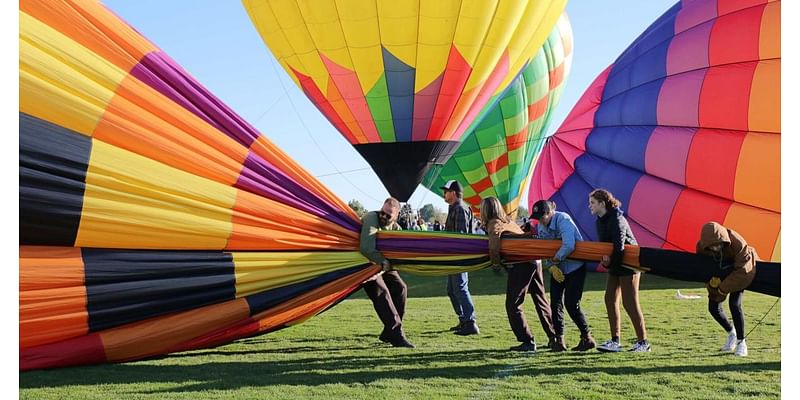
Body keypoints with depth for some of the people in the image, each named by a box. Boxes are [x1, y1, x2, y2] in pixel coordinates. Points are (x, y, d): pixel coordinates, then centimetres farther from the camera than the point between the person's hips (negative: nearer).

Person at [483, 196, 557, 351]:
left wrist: (496, 263, -6)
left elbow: (494, 246, -19)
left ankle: (527, 342, -1)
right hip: (535, 260, 8)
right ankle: (554, 337, 25)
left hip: (520, 265, -8)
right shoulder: (508, 221, 24)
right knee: (541, 302, 19)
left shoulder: (494, 223, -2)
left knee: (513, 305, 1)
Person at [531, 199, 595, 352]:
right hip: (557, 269, 7)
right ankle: (559, 340, 8)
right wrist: (551, 266, -15)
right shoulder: (540, 226, -1)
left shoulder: (563, 220, -25)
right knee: (555, 303, 0)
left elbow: (569, 246, -36)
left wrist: (555, 259, -21)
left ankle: (587, 338, 6)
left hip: (575, 267, -7)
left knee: (571, 304, -10)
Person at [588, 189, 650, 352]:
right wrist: (604, 256, -11)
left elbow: (619, 247, -28)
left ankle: (643, 342, 2)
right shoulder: (599, 221, 6)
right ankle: (615, 341, 10)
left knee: (630, 303, -8)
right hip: (615, 265, 9)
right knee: (610, 299, 5)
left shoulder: (617, 219, -22)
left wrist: (610, 261, -19)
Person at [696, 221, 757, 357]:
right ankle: (731, 333, 26)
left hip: (736, 273, -4)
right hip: (719, 272, 4)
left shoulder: (737, 243, -39)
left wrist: (723, 288, -31)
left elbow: (742, 270, -35)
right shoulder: (701, 247, -28)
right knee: (713, 307, -1)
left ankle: (741, 342, -6)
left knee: (734, 304, -21)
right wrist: (713, 281, -23)